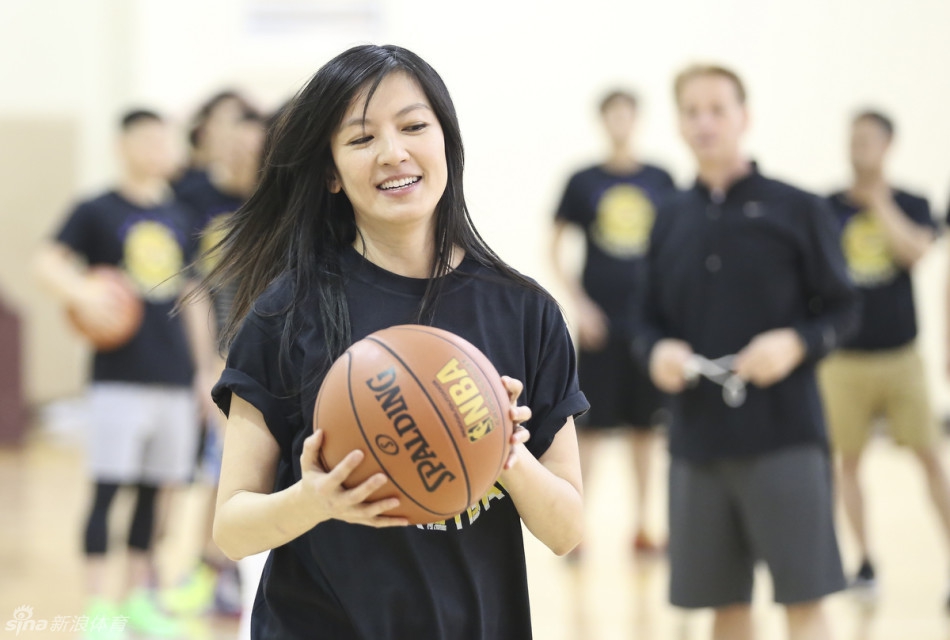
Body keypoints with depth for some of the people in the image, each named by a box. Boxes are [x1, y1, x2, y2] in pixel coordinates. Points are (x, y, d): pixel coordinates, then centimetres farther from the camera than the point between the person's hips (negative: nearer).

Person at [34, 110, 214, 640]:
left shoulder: (179, 218, 12)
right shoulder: (98, 212, -2)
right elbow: (49, 262, -12)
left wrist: (201, 366, 16)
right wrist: (82, 293, -31)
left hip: (175, 377, 5)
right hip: (119, 375, -5)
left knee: (154, 487, 10)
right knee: (107, 485, -5)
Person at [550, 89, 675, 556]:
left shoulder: (660, 181, 6)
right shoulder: (584, 181, 1)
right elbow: (556, 247, 3)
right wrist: (580, 304, -6)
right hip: (601, 323, -2)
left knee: (645, 426, 6)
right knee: (590, 425, -2)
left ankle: (641, 526, 15)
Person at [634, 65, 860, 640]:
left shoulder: (798, 210, 0)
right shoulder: (672, 220, 11)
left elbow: (842, 311, 2)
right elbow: (651, 322, 15)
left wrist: (796, 343, -18)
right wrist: (658, 351, -7)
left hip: (785, 435, -4)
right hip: (699, 436, 4)